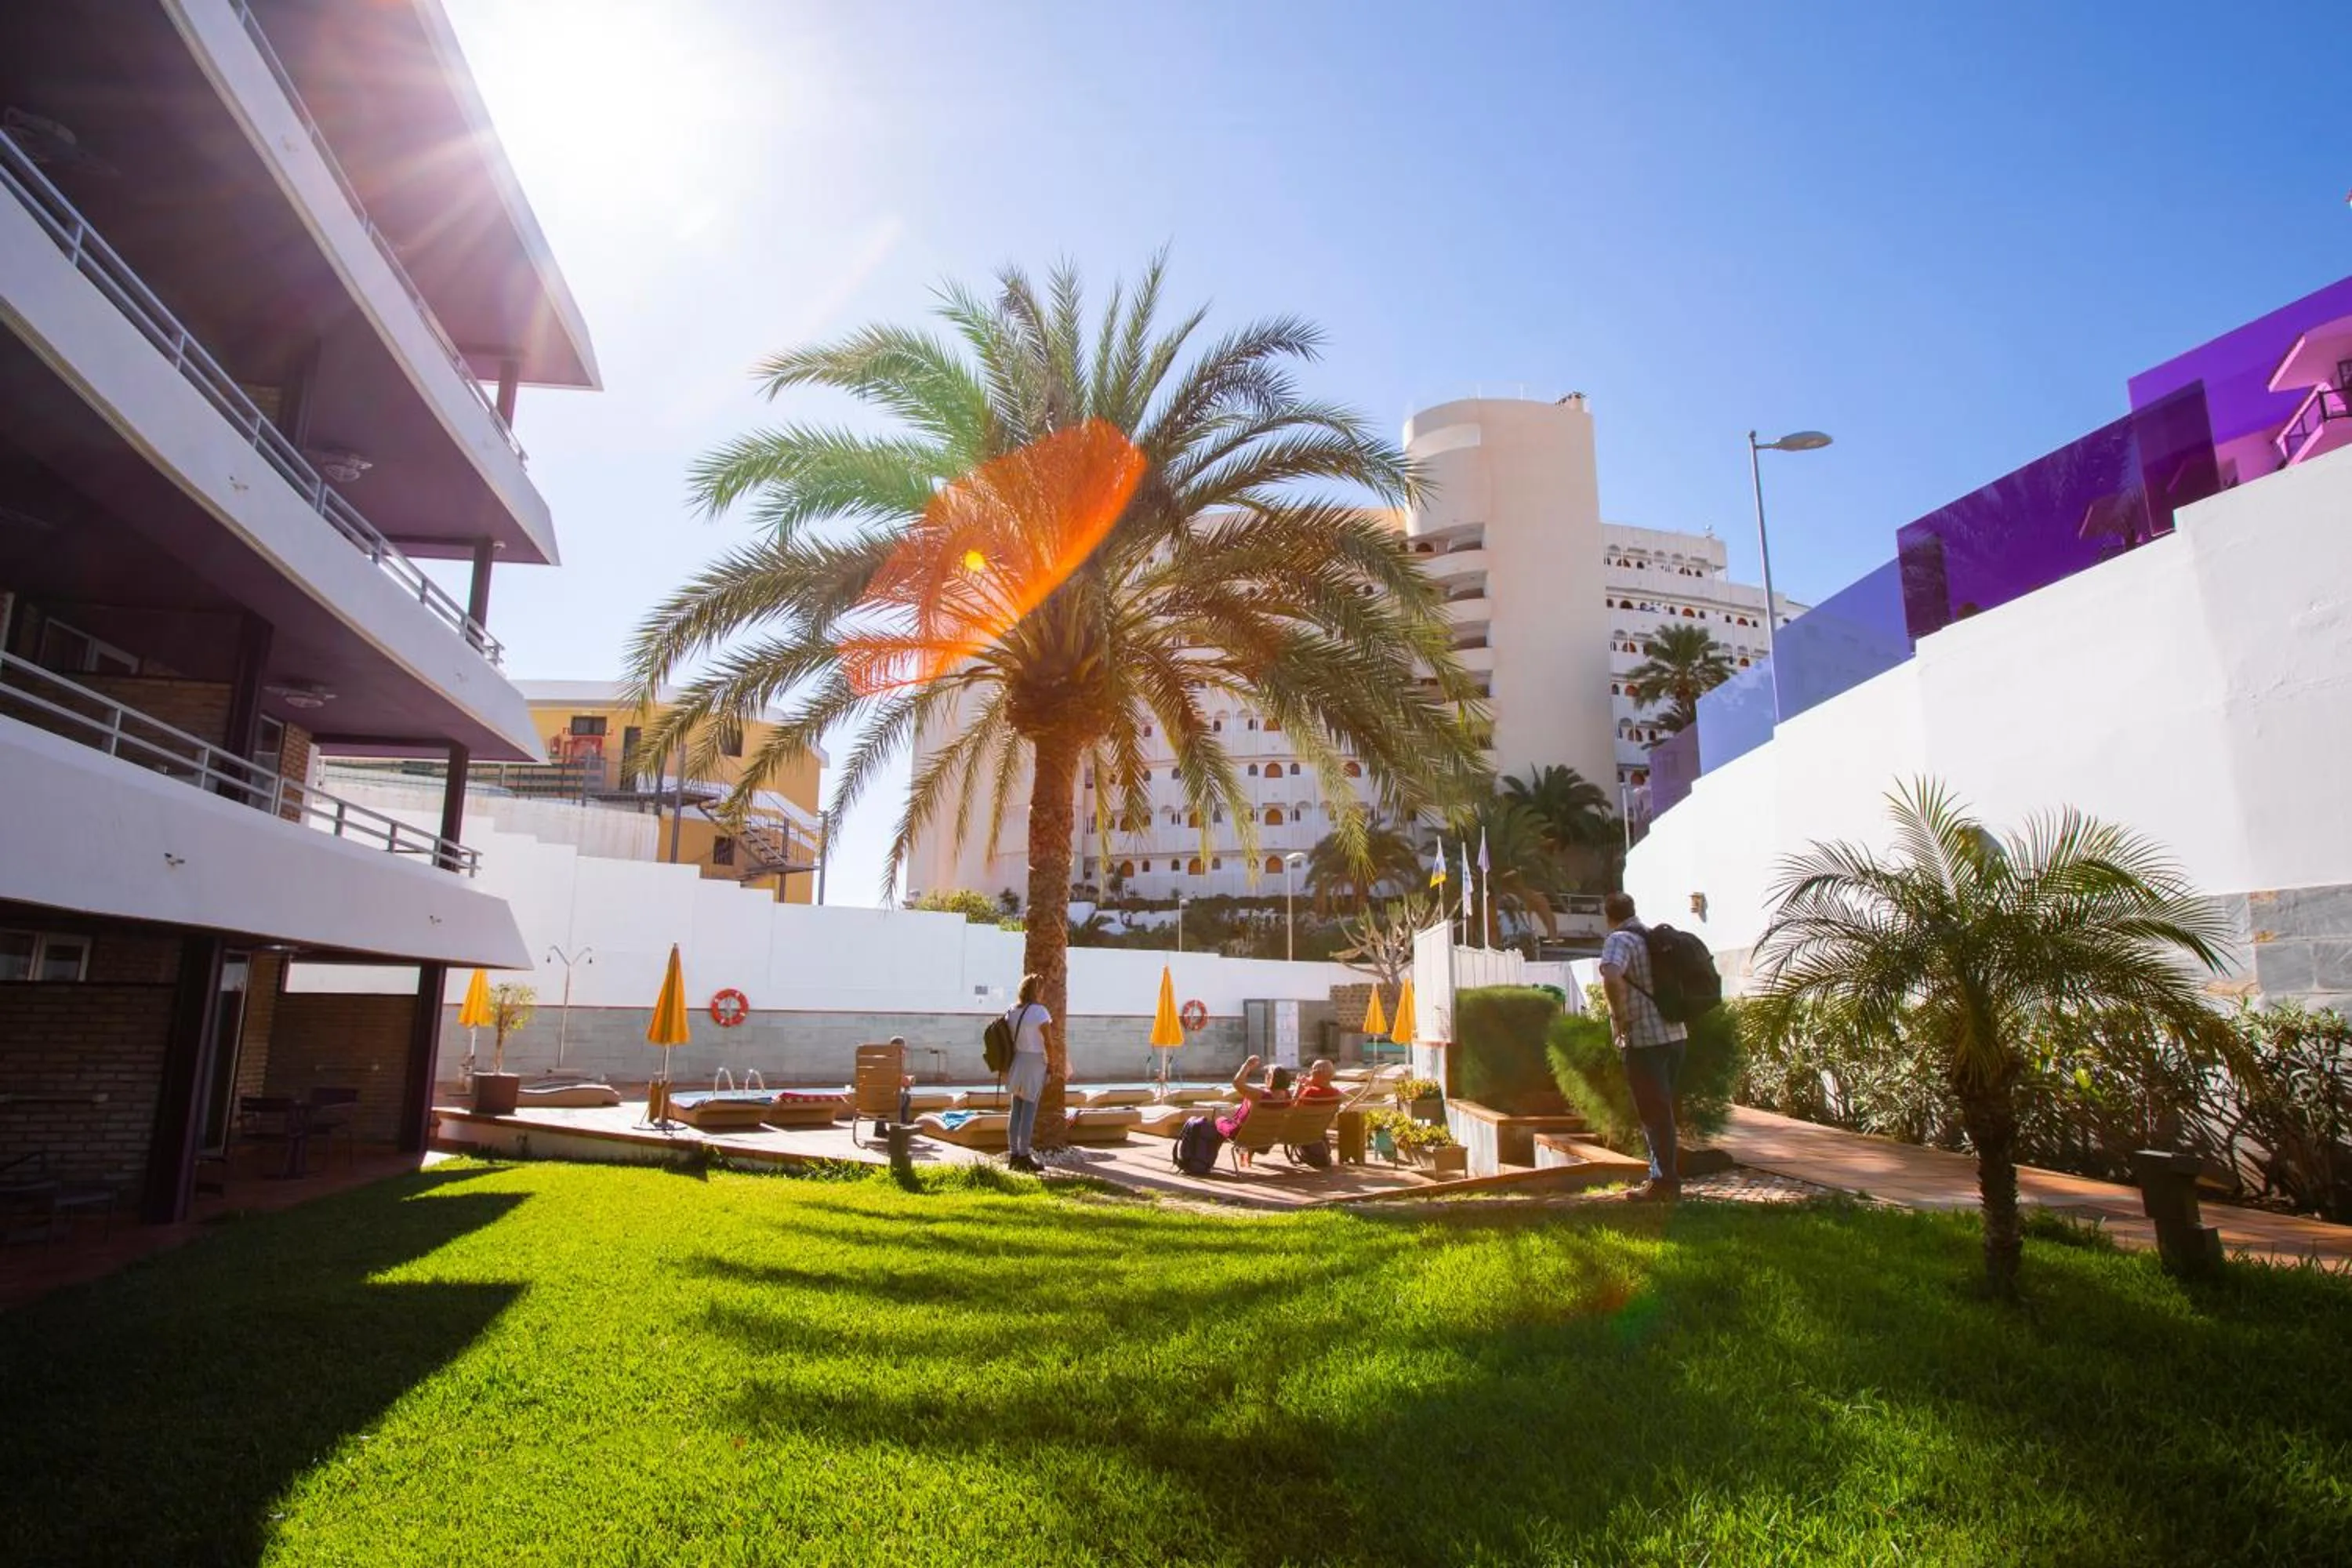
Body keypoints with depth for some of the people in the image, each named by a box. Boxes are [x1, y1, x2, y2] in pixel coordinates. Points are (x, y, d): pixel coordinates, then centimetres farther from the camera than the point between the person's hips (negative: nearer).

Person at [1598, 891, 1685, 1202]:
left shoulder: (1620, 940, -12)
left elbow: (1611, 978, -31)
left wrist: (1619, 1019, -18)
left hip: (1643, 1039, -8)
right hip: (1674, 1034, 8)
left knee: (1653, 1113, 1)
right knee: (1663, 1109, 18)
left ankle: (1664, 1183, 7)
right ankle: (1666, 1178, 25)